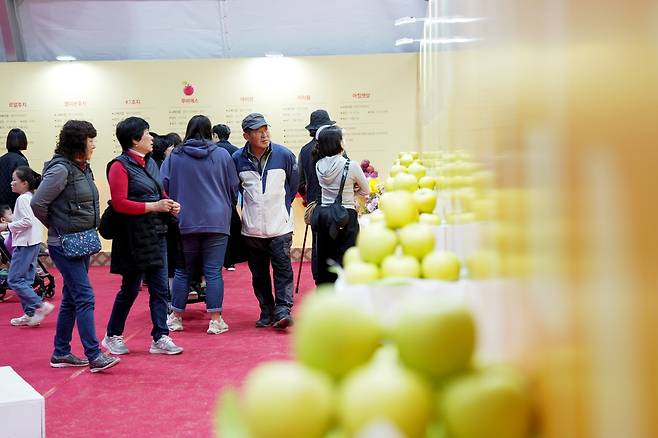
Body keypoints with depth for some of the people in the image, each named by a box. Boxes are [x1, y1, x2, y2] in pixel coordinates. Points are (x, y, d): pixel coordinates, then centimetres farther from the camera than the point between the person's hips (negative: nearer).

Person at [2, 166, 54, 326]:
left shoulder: (22, 199, -14)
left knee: (14, 280, -7)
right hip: (34, 243, 10)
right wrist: (10, 225, 18)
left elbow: (27, 222, -22)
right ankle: (30, 314, 15)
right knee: (26, 280, 12)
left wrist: (7, 226, -14)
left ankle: (40, 305, -10)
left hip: (24, 244, -10)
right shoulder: (33, 198, 15)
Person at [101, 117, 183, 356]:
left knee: (160, 288, 6)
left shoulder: (150, 162, 13)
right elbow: (120, 203, -17)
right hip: (134, 238, -7)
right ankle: (112, 336, 23)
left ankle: (160, 338, 12)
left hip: (156, 235, 7)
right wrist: (154, 206, -20)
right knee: (130, 289, 5)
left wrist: (170, 206, 2)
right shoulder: (120, 165, -10)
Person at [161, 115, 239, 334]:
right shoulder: (222, 155, 1)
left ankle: (176, 317, 18)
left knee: (183, 271, 11)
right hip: (217, 222, -1)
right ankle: (215, 320, 2)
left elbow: (163, 186, 1)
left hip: (185, 223, 1)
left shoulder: (174, 156, 0)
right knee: (214, 271, 1)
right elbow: (234, 188, 7)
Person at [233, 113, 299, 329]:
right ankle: (266, 311, 18)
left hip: (280, 227, -2)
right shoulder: (237, 159, -2)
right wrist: (248, 206, 12)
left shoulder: (284, 154, -4)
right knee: (259, 273, 9)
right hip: (252, 228, 2)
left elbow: (294, 183, 11)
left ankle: (283, 310, -4)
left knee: (282, 270, -7)